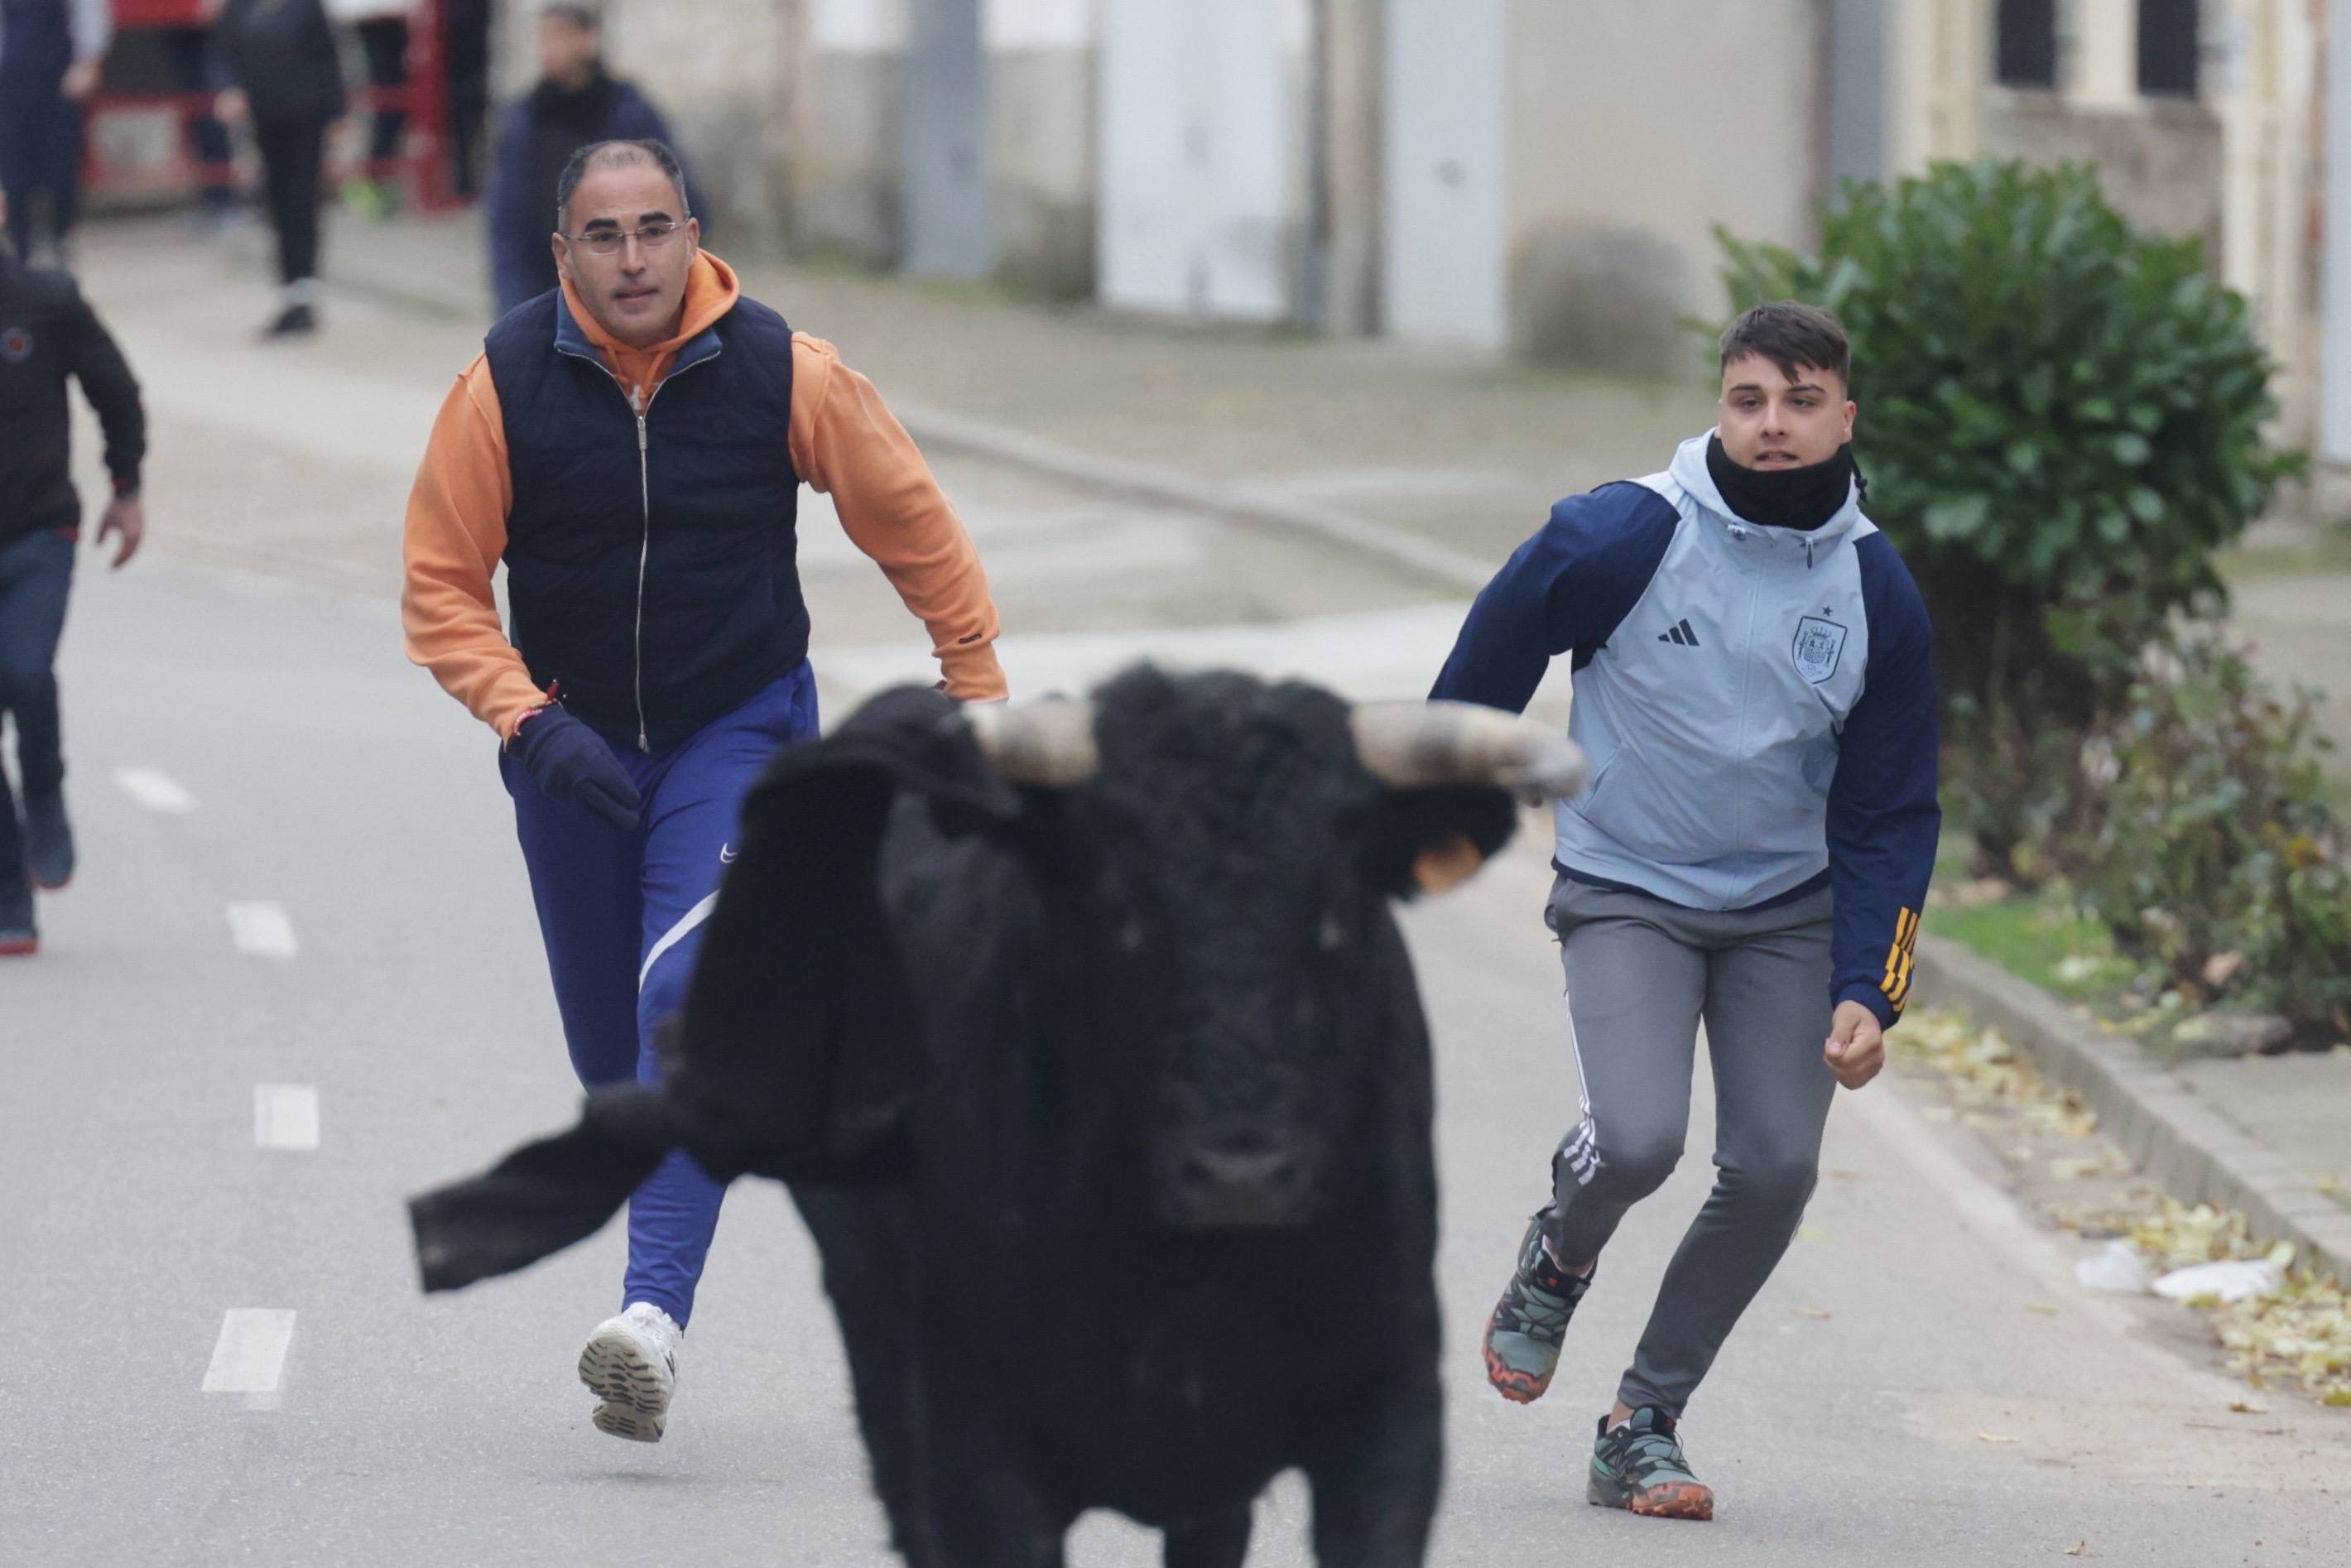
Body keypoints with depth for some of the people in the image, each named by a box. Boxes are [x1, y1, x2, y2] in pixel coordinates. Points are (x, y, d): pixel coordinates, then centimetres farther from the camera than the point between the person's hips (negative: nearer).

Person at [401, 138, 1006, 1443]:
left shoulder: (784, 375, -11)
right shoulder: (504, 384, -11)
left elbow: (916, 529, 2)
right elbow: (440, 588, -5)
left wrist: (977, 695, 7)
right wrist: (527, 720, -18)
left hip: (739, 733, -2)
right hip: (573, 748, 2)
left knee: (691, 995, -23)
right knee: (612, 1051, 9)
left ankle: (654, 1312, -31)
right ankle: (658, 1273, 32)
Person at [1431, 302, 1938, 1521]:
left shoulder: (1875, 589, -5)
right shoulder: (1630, 536, -16)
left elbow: (1888, 814, 1)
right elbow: (1495, 648, 0)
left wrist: (1867, 993, -8)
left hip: (1786, 910, 3)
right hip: (1624, 893, -3)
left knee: (1774, 1171, -7)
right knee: (1638, 1138, -22)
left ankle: (1642, 1429, 9)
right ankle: (1558, 1259, 15)